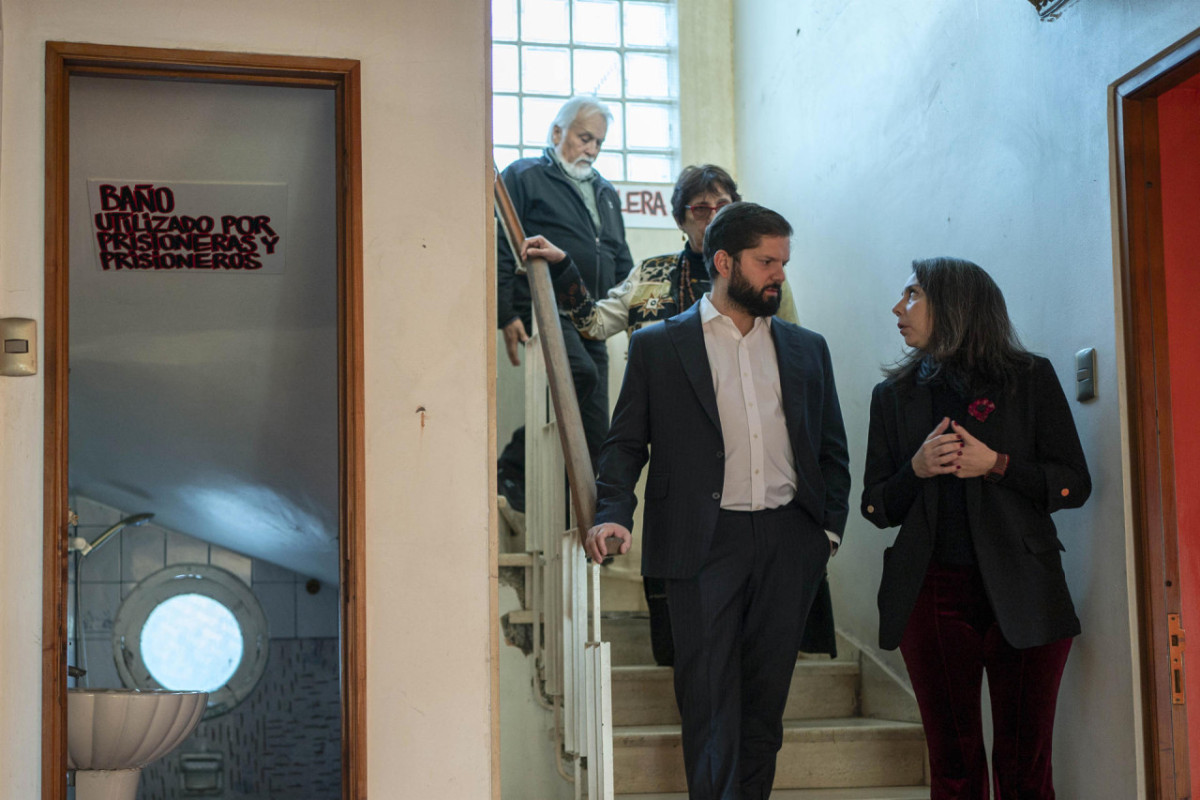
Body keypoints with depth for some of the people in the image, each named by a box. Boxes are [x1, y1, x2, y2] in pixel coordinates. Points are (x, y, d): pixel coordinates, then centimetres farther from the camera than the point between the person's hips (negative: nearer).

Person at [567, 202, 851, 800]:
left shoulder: (806, 349, 16)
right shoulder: (658, 346, 6)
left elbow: (832, 450, 18)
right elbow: (626, 443, 4)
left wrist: (830, 528, 5)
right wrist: (612, 514, -13)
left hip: (788, 542, 3)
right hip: (705, 542, -3)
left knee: (766, 696, 7)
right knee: (709, 697, -6)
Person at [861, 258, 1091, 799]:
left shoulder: (1030, 379, 5)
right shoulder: (894, 395, 13)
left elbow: (1075, 485, 3)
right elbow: (876, 508, 11)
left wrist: (997, 465, -10)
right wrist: (916, 469, -7)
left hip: (1020, 596, -2)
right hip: (932, 595, 2)